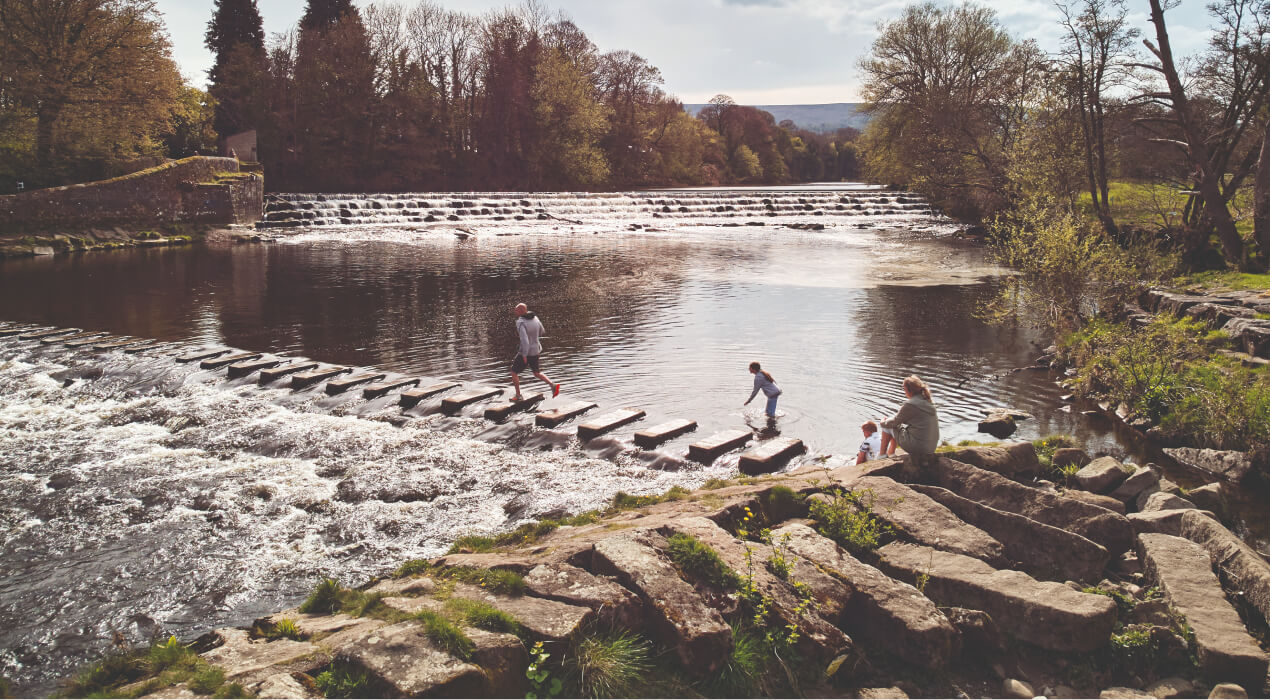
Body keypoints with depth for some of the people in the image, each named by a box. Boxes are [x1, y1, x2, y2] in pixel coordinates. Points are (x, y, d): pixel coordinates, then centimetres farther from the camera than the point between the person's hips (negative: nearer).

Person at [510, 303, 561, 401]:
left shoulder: (520, 323, -24)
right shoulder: (534, 318, -1)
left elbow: (524, 340, -31)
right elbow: (541, 331, 16)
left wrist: (524, 356, -25)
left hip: (526, 352, -7)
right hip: (536, 349, 7)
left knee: (514, 372, 13)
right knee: (536, 373, 22)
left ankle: (518, 396, 18)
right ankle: (553, 386, 5)